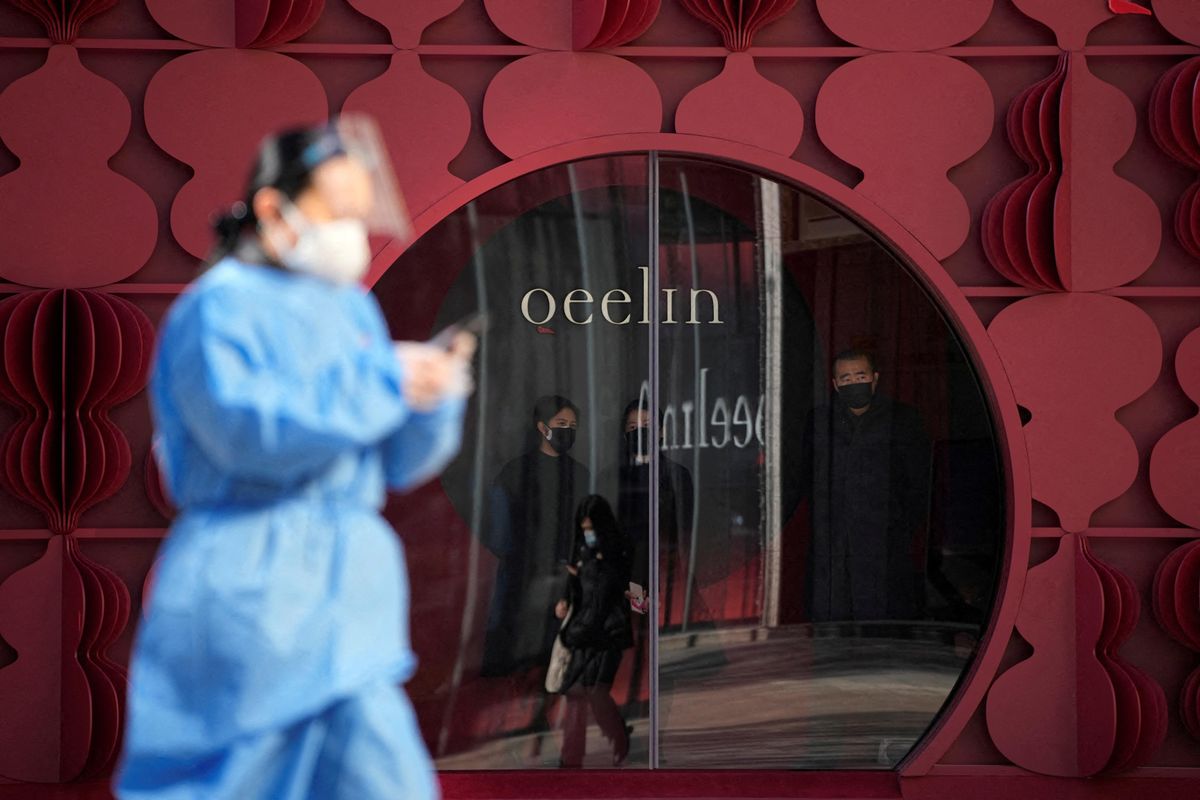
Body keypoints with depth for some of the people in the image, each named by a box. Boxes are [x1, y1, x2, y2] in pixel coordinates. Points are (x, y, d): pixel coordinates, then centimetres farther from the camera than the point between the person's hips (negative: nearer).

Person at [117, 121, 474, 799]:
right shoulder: (221, 306, -7)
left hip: (343, 602, 7)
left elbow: (398, 462, 16)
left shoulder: (353, 310, 15)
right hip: (247, 587, -7)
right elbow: (249, 427, -24)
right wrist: (386, 381, -21)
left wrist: (435, 397, -5)